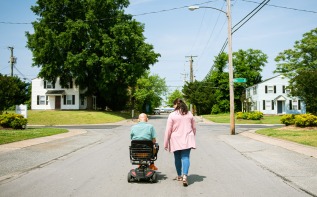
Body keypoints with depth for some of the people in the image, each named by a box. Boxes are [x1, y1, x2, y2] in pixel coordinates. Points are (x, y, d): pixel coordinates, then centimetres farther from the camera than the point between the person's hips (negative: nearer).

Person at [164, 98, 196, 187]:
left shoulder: (172, 115, -6)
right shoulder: (189, 114, 6)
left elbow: (168, 130, -5)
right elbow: (194, 128, 13)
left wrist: (166, 143, 1)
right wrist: (193, 138, 27)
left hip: (176, 140, -2)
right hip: (187, 139, 2)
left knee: (177, 158, 12)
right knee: (185, 157, -2)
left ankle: (179, 176, 25)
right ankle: (185, 176, -19)